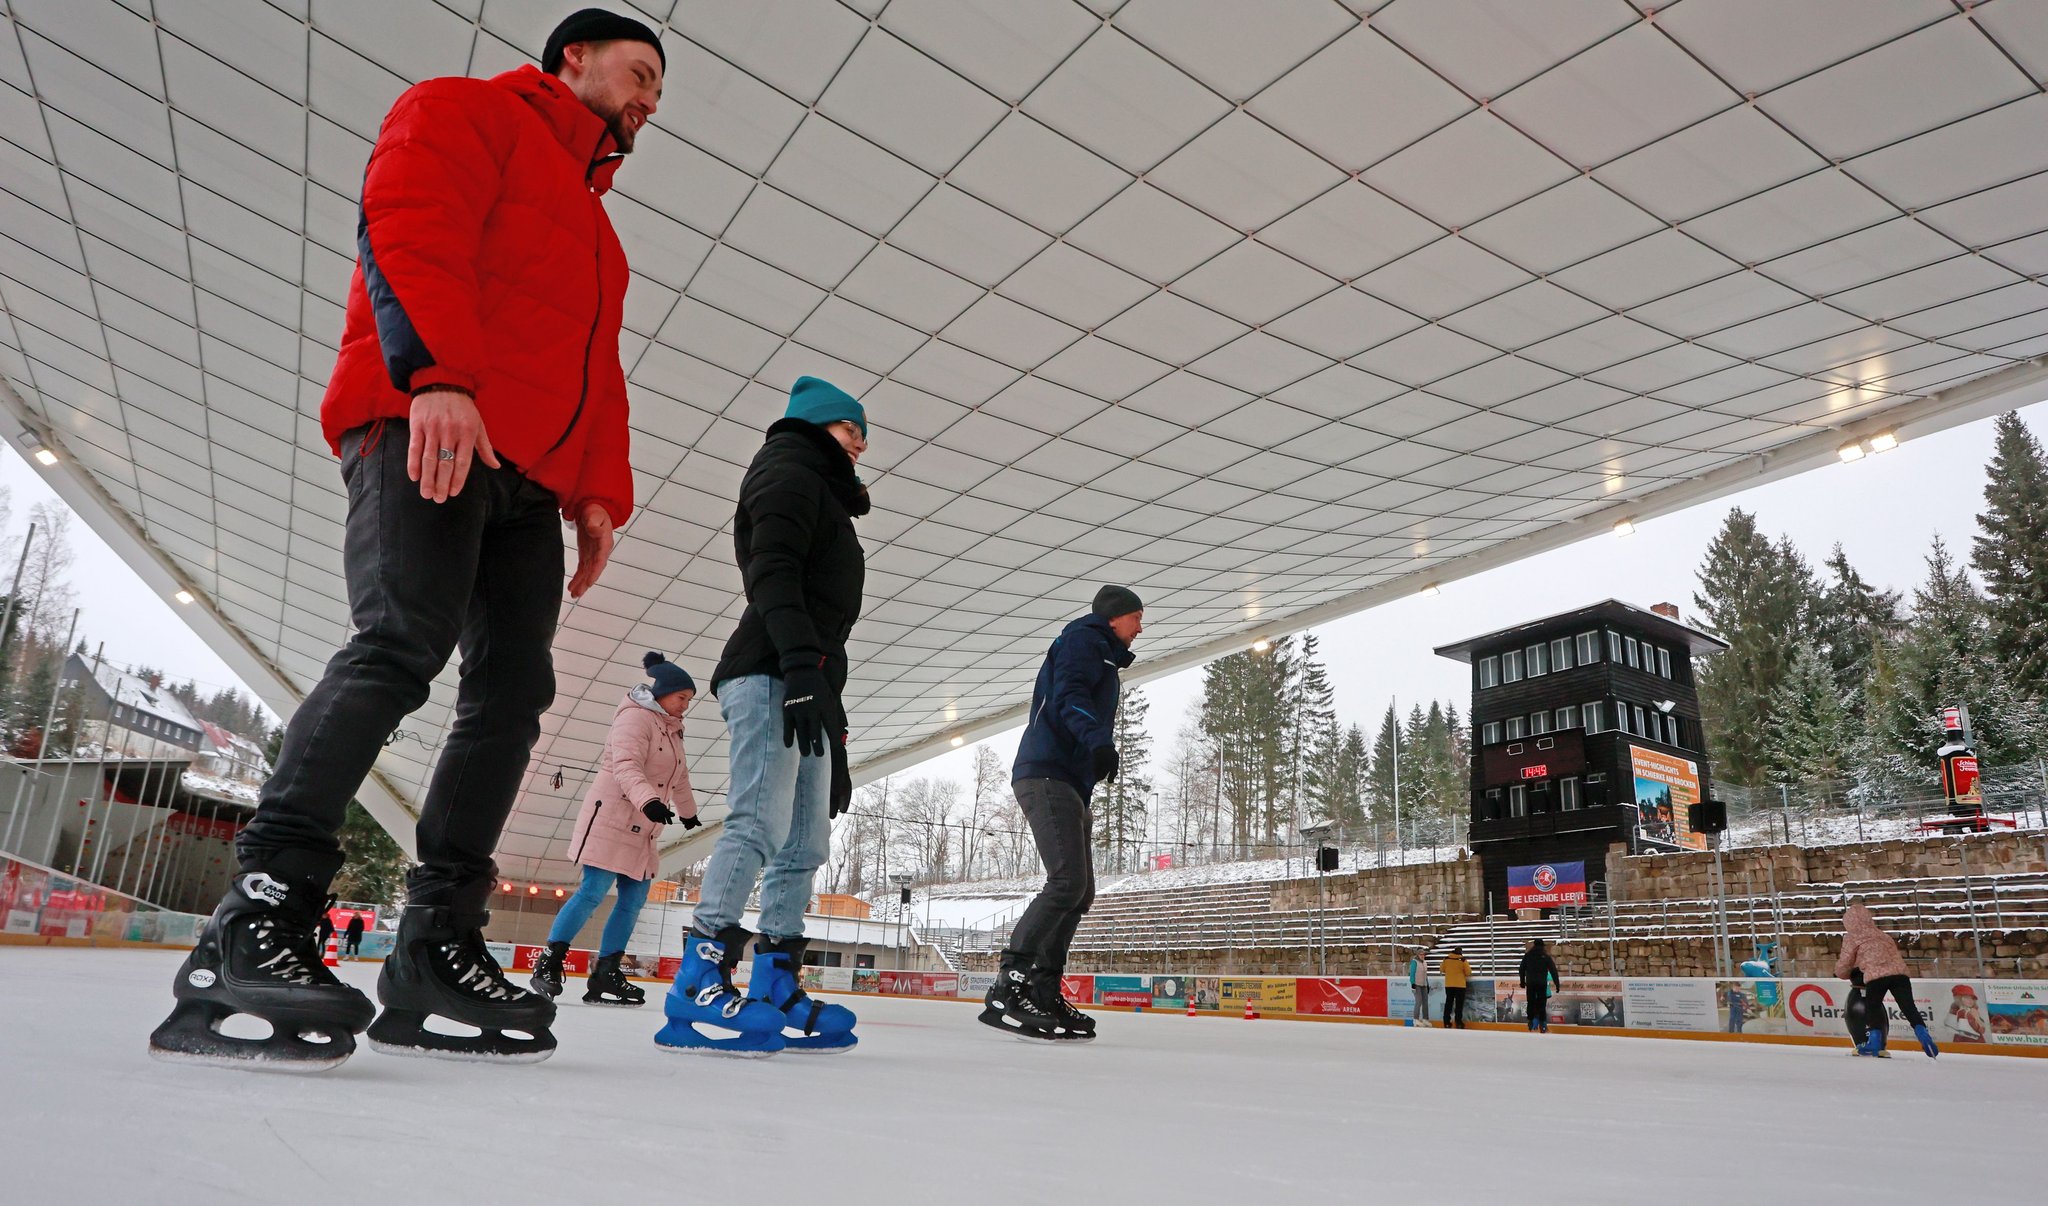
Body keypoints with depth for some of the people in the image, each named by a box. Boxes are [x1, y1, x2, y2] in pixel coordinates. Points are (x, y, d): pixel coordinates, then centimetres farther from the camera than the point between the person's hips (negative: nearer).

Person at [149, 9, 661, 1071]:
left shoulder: (593, 224, 35)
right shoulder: (465, 112, 13)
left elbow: (599, 376, 28)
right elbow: (407, 226, -7)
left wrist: (600, 493, 12)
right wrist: (437, 372, -23)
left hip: (528, 476, 8)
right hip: (423, 426, -8)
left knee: (513, 689, -5)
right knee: (402, 642, -25)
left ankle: (434, 945, -4)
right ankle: (259, 913, -23)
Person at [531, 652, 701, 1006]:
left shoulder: (671, 729, 18)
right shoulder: (635, 718, -11)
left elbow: (679, 777, 32)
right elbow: (626, 766, -25)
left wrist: (688, 812, 43)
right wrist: (648, 799, -40)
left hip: (643, 828, 9)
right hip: (612, 817, -9)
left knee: (635, 897, 4)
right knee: (594, 891, -12)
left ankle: (605, 975, 7)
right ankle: (548, 963, -1)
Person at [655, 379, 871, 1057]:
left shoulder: (828, 504, 33)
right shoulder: (790, 474, 6)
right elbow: (772, 572, -13)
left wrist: (836, 744, 24)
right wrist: (801, 660, -28)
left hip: (807, 686, 10)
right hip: (769, 675, -10)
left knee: (805, 846, 4)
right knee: (761, 822, -20)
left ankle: (774, 989, 5)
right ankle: (700, 986, -23)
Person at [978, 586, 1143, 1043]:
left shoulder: (1104, 658, 31)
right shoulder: (1083, 638, 1)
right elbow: (1069, 696, -17)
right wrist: (1098, 740, -33)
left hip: (1069, 783, 11)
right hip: (1047, 774, -11)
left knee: (1080, 892, 9)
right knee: (1067, 882, -22)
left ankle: (1042, 990, 12)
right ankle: (1006, 990, -25)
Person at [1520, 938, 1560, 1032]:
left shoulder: (1527, 956, 5)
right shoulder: (1546, 956, -1)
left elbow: (1522, 969, 8)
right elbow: (1553, 970, -3)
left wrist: (1522, 981, 17)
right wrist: (1557, 983, 1)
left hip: (1530, 983, 2)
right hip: (1542, 984, -1)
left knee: (1531, 1003, 10)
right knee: (1541, 1004, 3)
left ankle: (1531, 1023, 9)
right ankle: (1542, 1025, 0)